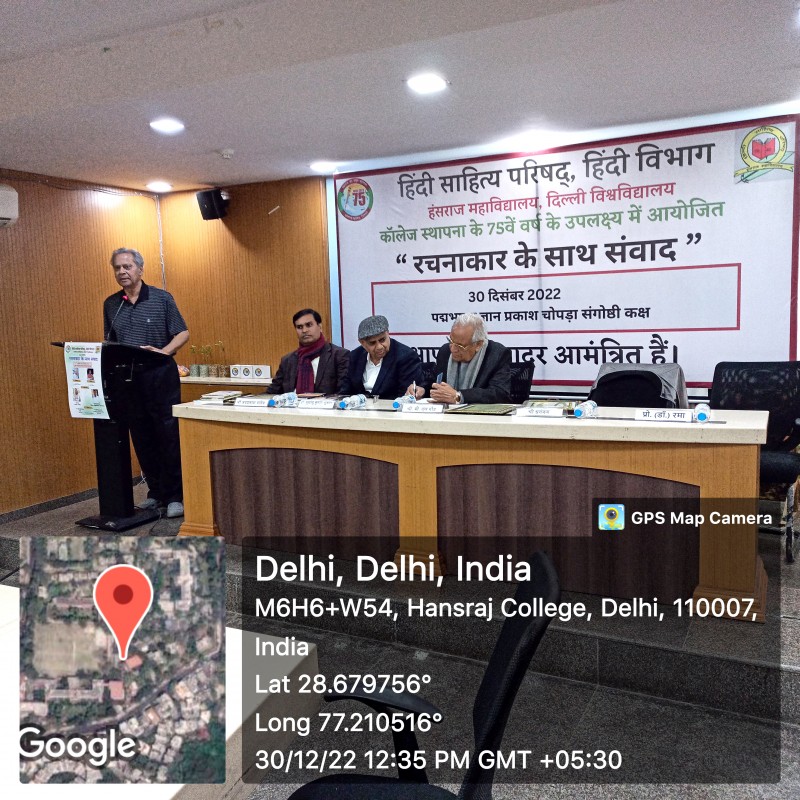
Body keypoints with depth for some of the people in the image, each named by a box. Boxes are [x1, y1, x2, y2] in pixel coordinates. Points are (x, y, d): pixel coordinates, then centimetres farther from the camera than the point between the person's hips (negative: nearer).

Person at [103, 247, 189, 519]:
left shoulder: (162, 298, 0)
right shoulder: (111, 304, 11)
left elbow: (183, 333, -2)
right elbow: (109, 342, 17)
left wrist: (162, 352, -18)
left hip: (160, 375, -4)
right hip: (127, 378, 4)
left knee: (169, 436, -4)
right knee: (142, 439, 9)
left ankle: (175, 496, 3)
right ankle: (156, 492, 20)